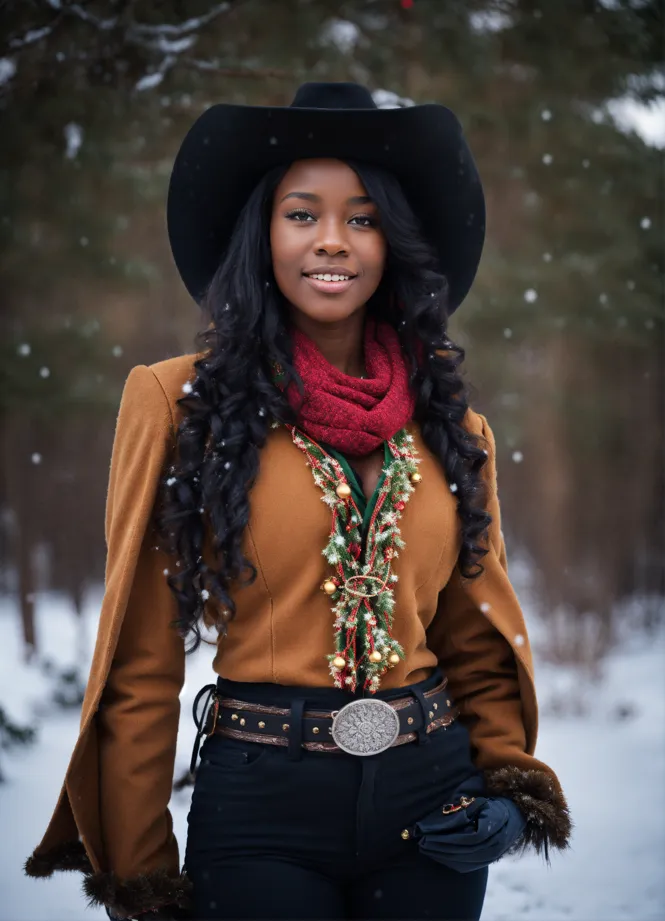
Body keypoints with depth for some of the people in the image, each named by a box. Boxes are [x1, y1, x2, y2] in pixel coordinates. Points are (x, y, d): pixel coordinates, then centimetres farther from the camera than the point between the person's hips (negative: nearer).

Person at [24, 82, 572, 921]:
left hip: (432, 793, 4)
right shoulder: (183, 403, -4)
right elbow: (143, 660, -4)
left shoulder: (447, 420, 7)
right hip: (261, 798, -3)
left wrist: (507, 769, -2)